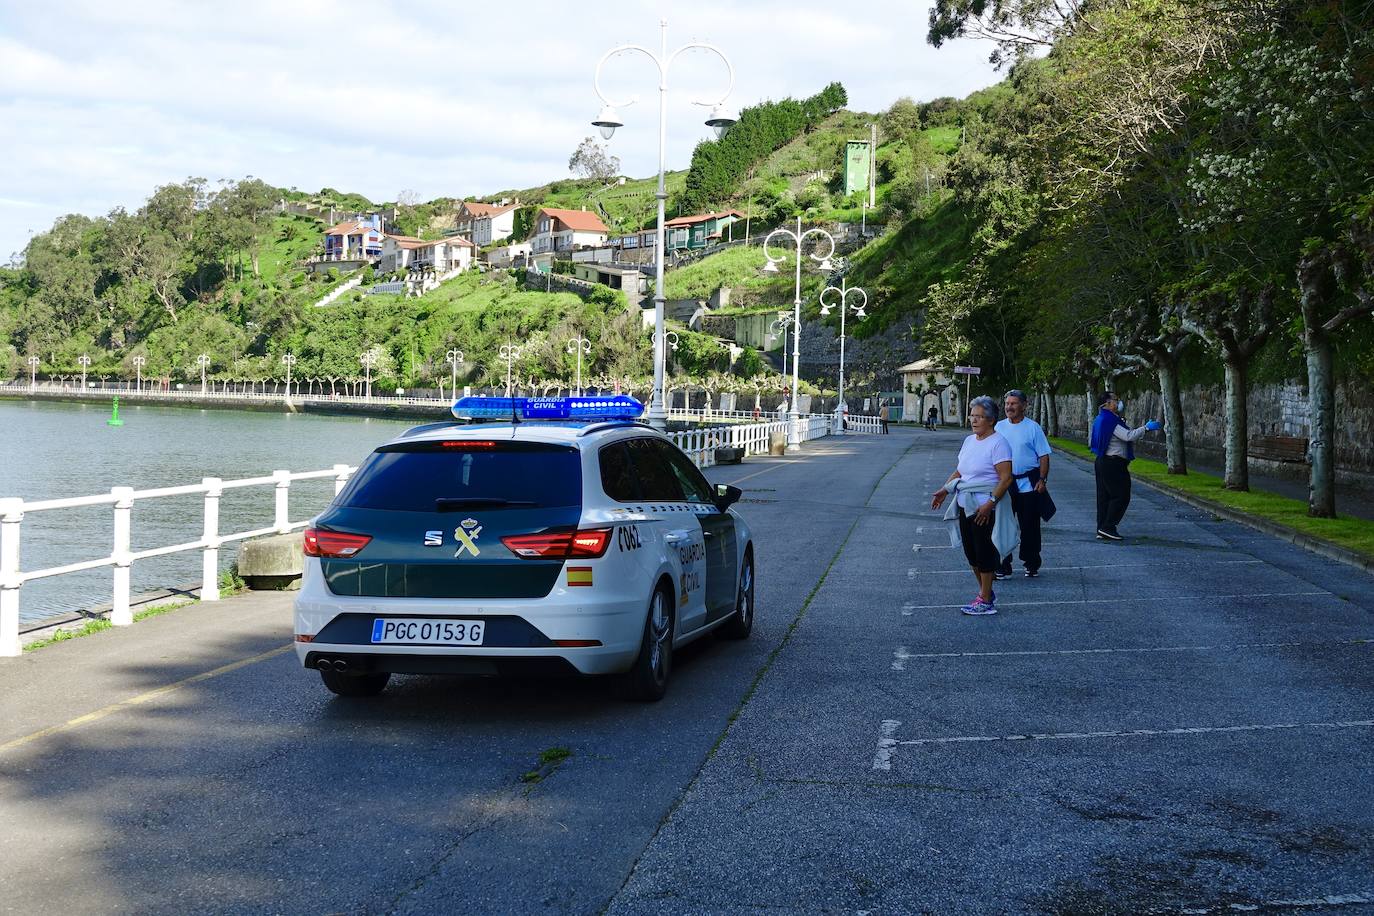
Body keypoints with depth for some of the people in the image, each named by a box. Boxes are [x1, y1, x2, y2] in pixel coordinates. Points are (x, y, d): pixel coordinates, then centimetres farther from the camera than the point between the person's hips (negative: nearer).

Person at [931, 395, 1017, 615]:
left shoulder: (998, 443, -12)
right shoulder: (969, 441, 14)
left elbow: (1006, 478, -18)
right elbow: (959, 471, 23)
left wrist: (990, 503, -25)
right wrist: (944, 491, 11)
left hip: (985, 508, -8)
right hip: (965, 505, 9)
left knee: (985, 553, -3)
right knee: (971, 552, 14)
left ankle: (986, 601, 4)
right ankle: (986, 593, 29)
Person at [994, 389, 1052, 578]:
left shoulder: (1033, 428, -3)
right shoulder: (999, 427, 7)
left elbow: (1044, 456, -4)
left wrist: (1042, 480, -12)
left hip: (1028, 484, -3)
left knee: (1029, 527, 5)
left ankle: (1031, 564, 17)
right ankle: (1002, 566, 9)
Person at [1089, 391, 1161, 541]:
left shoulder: (1100, 420, 13)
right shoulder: (1110, 421, -18)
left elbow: (1091, 442, 22)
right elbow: (1128, 436, -27)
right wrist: (1146, 428, -21)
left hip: (1101, 461, 10)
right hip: (1113, 464, -10)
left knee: (1104, 496, 10)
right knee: (1121, 496, -5)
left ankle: (1102, 531, 11)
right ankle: (1108, 528, -8)